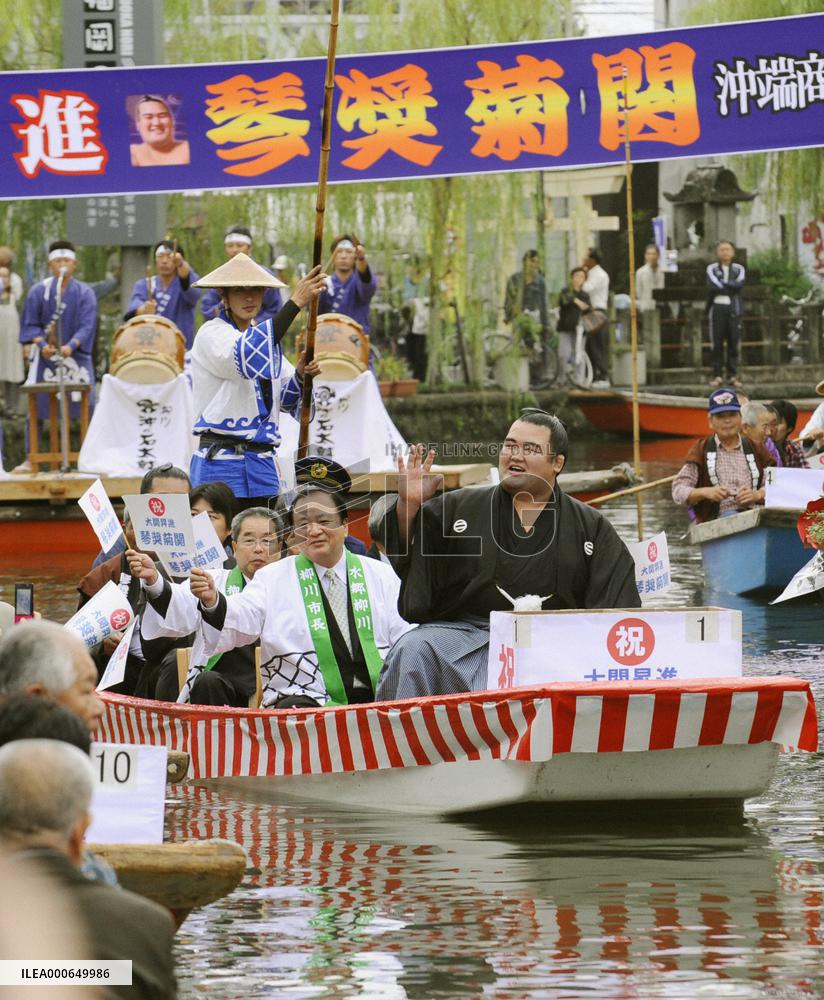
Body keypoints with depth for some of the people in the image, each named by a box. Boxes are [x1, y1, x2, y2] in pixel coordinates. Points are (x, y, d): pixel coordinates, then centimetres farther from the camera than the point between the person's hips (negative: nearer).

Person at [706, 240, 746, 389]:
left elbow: (739, 284, -6)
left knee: (733, 342, 0)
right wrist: (730, 286, -6)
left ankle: (733, 375, 3)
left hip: (733, 308, 1)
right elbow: (713, 286, -9)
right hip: (717, 307, -1)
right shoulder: (712, 269, 8)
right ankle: (717, 375, 1)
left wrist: (723, 285, -8)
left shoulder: (738, 269, 12)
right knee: (717, 343, -3)